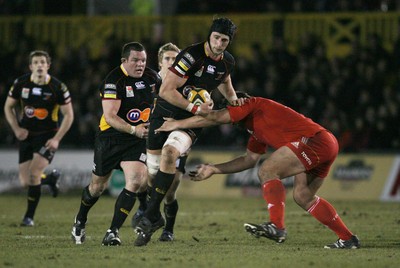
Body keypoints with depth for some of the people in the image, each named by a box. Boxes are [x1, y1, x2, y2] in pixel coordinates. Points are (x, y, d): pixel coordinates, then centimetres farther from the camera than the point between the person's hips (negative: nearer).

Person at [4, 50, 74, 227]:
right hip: (26, 135, 4)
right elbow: (8, 107, 8)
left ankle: (29, 217, -4)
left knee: (33, 173, -20)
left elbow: (68, 115, -6)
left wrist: (56, 139, -13)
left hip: (47, 136, -4)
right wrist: (16, 129, -5)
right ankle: (51, 178, 35)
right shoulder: (20, 83, -5)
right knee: (25, 182, 0)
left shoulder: (58, 87, -12)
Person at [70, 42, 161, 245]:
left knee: (136, 181, -19)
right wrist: (133, 129, -35)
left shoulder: (151, 77, 0)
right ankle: (80, 221, 40)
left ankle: (113, 232, -14)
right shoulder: (113, 81, -18)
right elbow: (110, 117, -24)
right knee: (98, 186, 11)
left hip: (137, 140, 3)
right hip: (110, 138, -3)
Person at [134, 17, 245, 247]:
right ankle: (155, 217, 28)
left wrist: (232, 98, 9)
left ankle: (149, 218, -27)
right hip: (165, 113, -2)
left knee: (169, 152, -28)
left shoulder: (228, 62, 0)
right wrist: (195, 108, -23)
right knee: (153, 169, 0)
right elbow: (166, 91, -23)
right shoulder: (192, 55, -20)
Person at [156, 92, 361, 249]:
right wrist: (214, 169, 29)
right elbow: (250, 159, 31)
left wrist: (178, 124, -3)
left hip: (316, 139, -10)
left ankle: (277, 226, -20)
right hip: (324, 144, 10)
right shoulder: (256, 128, 27)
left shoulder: (251, 104, -2)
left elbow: (214, 118, -10)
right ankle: (348, 239, 16)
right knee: (303, 196, 14)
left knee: (268, 171, -12)